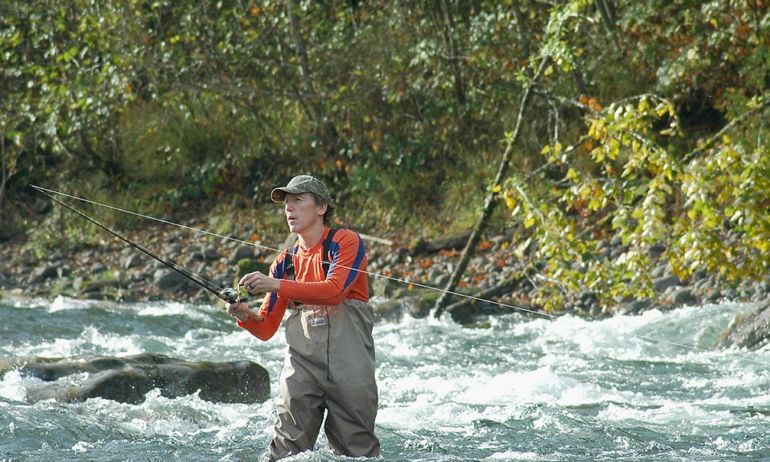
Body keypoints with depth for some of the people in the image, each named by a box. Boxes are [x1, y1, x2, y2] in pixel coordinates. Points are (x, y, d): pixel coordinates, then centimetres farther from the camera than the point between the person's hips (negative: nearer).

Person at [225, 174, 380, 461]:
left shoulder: (346, 242, 1)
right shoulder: (285, 262, 16)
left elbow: (334, 291, -19)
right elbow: (266, 329, 13)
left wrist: (276, 285, -24)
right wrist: (244, 315, -10)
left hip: (349, 363, -4)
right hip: (302, 362, 4)